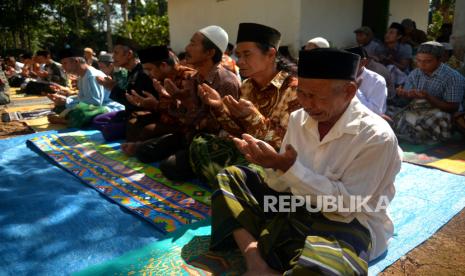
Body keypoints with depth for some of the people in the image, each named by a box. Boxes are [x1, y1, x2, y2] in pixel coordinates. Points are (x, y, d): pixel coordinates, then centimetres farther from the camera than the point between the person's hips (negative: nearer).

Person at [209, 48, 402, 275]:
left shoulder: (377, 137, -19)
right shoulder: (299, 118, -3)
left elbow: (347, 205, -21)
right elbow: (283, 183, 2)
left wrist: (290, 168, -28)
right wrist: (275, 164, -22)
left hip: (347, 223, -6)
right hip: (296, 203, 7)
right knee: (230, 177, 0)